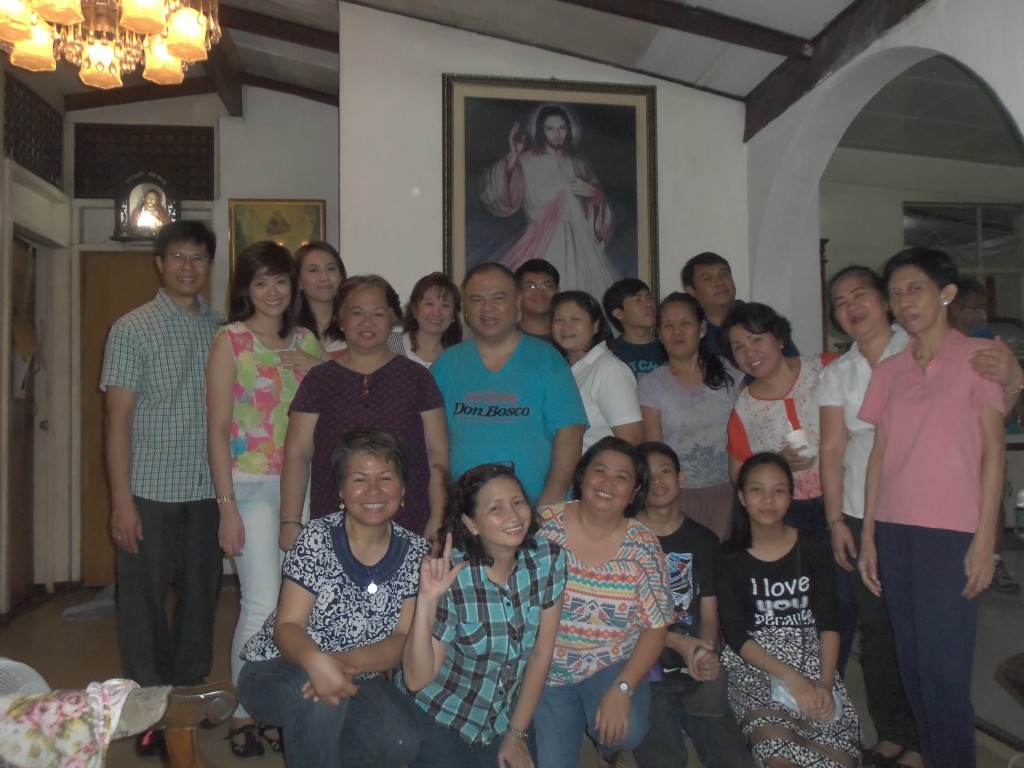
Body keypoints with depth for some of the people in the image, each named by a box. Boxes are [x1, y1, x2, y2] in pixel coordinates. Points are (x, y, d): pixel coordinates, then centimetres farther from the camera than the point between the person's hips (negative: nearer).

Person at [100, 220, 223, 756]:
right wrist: (122, 500, -11)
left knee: (201, 596, 11)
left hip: (208, 491, 4)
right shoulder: (133, 329, -3)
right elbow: (117, 419, -6)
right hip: (150, 492, -3)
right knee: (144, 602, 6)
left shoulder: (221, 331, 8)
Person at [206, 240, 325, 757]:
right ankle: (243, 713, 12)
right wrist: (227, 505, -10)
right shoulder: (230, 340, -1)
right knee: (263, 604, -7)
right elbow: (217, 428, -5)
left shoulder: (307, 342, 11)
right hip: (251, 486, -4)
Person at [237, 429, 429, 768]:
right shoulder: (317, 539, -15)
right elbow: (287, 627, -18)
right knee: (320, 695, -35)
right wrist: (316, 661, -42)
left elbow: (404, 639, -11)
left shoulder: (416, 552, -6)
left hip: (357, 679, 3)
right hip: (276, 671, -3)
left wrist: (347, 662, -31)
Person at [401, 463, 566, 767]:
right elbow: (417, 679, -23)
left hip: (508, 712, 3)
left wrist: (517, 733, -2)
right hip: (439, 711, -3)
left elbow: (541, 652, -6)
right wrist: (427, 599, -36)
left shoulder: (549, 559, -16)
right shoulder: (451, 577, -25)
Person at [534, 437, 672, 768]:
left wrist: (622, 689, -17)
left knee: (625, 731, -27)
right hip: (546, 668, 0)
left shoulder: (643, 546, -8)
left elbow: (655, 627, -5)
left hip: (614, 664, 0)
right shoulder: (546, 526, -11)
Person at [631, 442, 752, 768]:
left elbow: (709, 613, 3)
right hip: (643, 670, -4)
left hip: (695, 669, 4)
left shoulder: (703, 540, 9)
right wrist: (680, 643, -18)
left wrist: (706, 652, -19)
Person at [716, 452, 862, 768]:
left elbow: (829, 623, 1)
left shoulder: (811, 549, 4)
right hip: (754, 665, -2)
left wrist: (825, 683, -15)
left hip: (812, 659, 3)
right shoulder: (730, 559, 0)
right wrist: (788, 676, -19)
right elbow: (736, 635, -6)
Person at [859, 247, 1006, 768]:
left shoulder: (977, 357, 0)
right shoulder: (888, 371, 12)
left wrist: (984, 542, -8)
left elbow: (993, 453, -3)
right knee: (911, 663, 9)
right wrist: (868, 537, 8)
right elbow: (878, 455, 11)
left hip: (951, 531, -4)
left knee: (942, 666, -5)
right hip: (894, 530, 5)